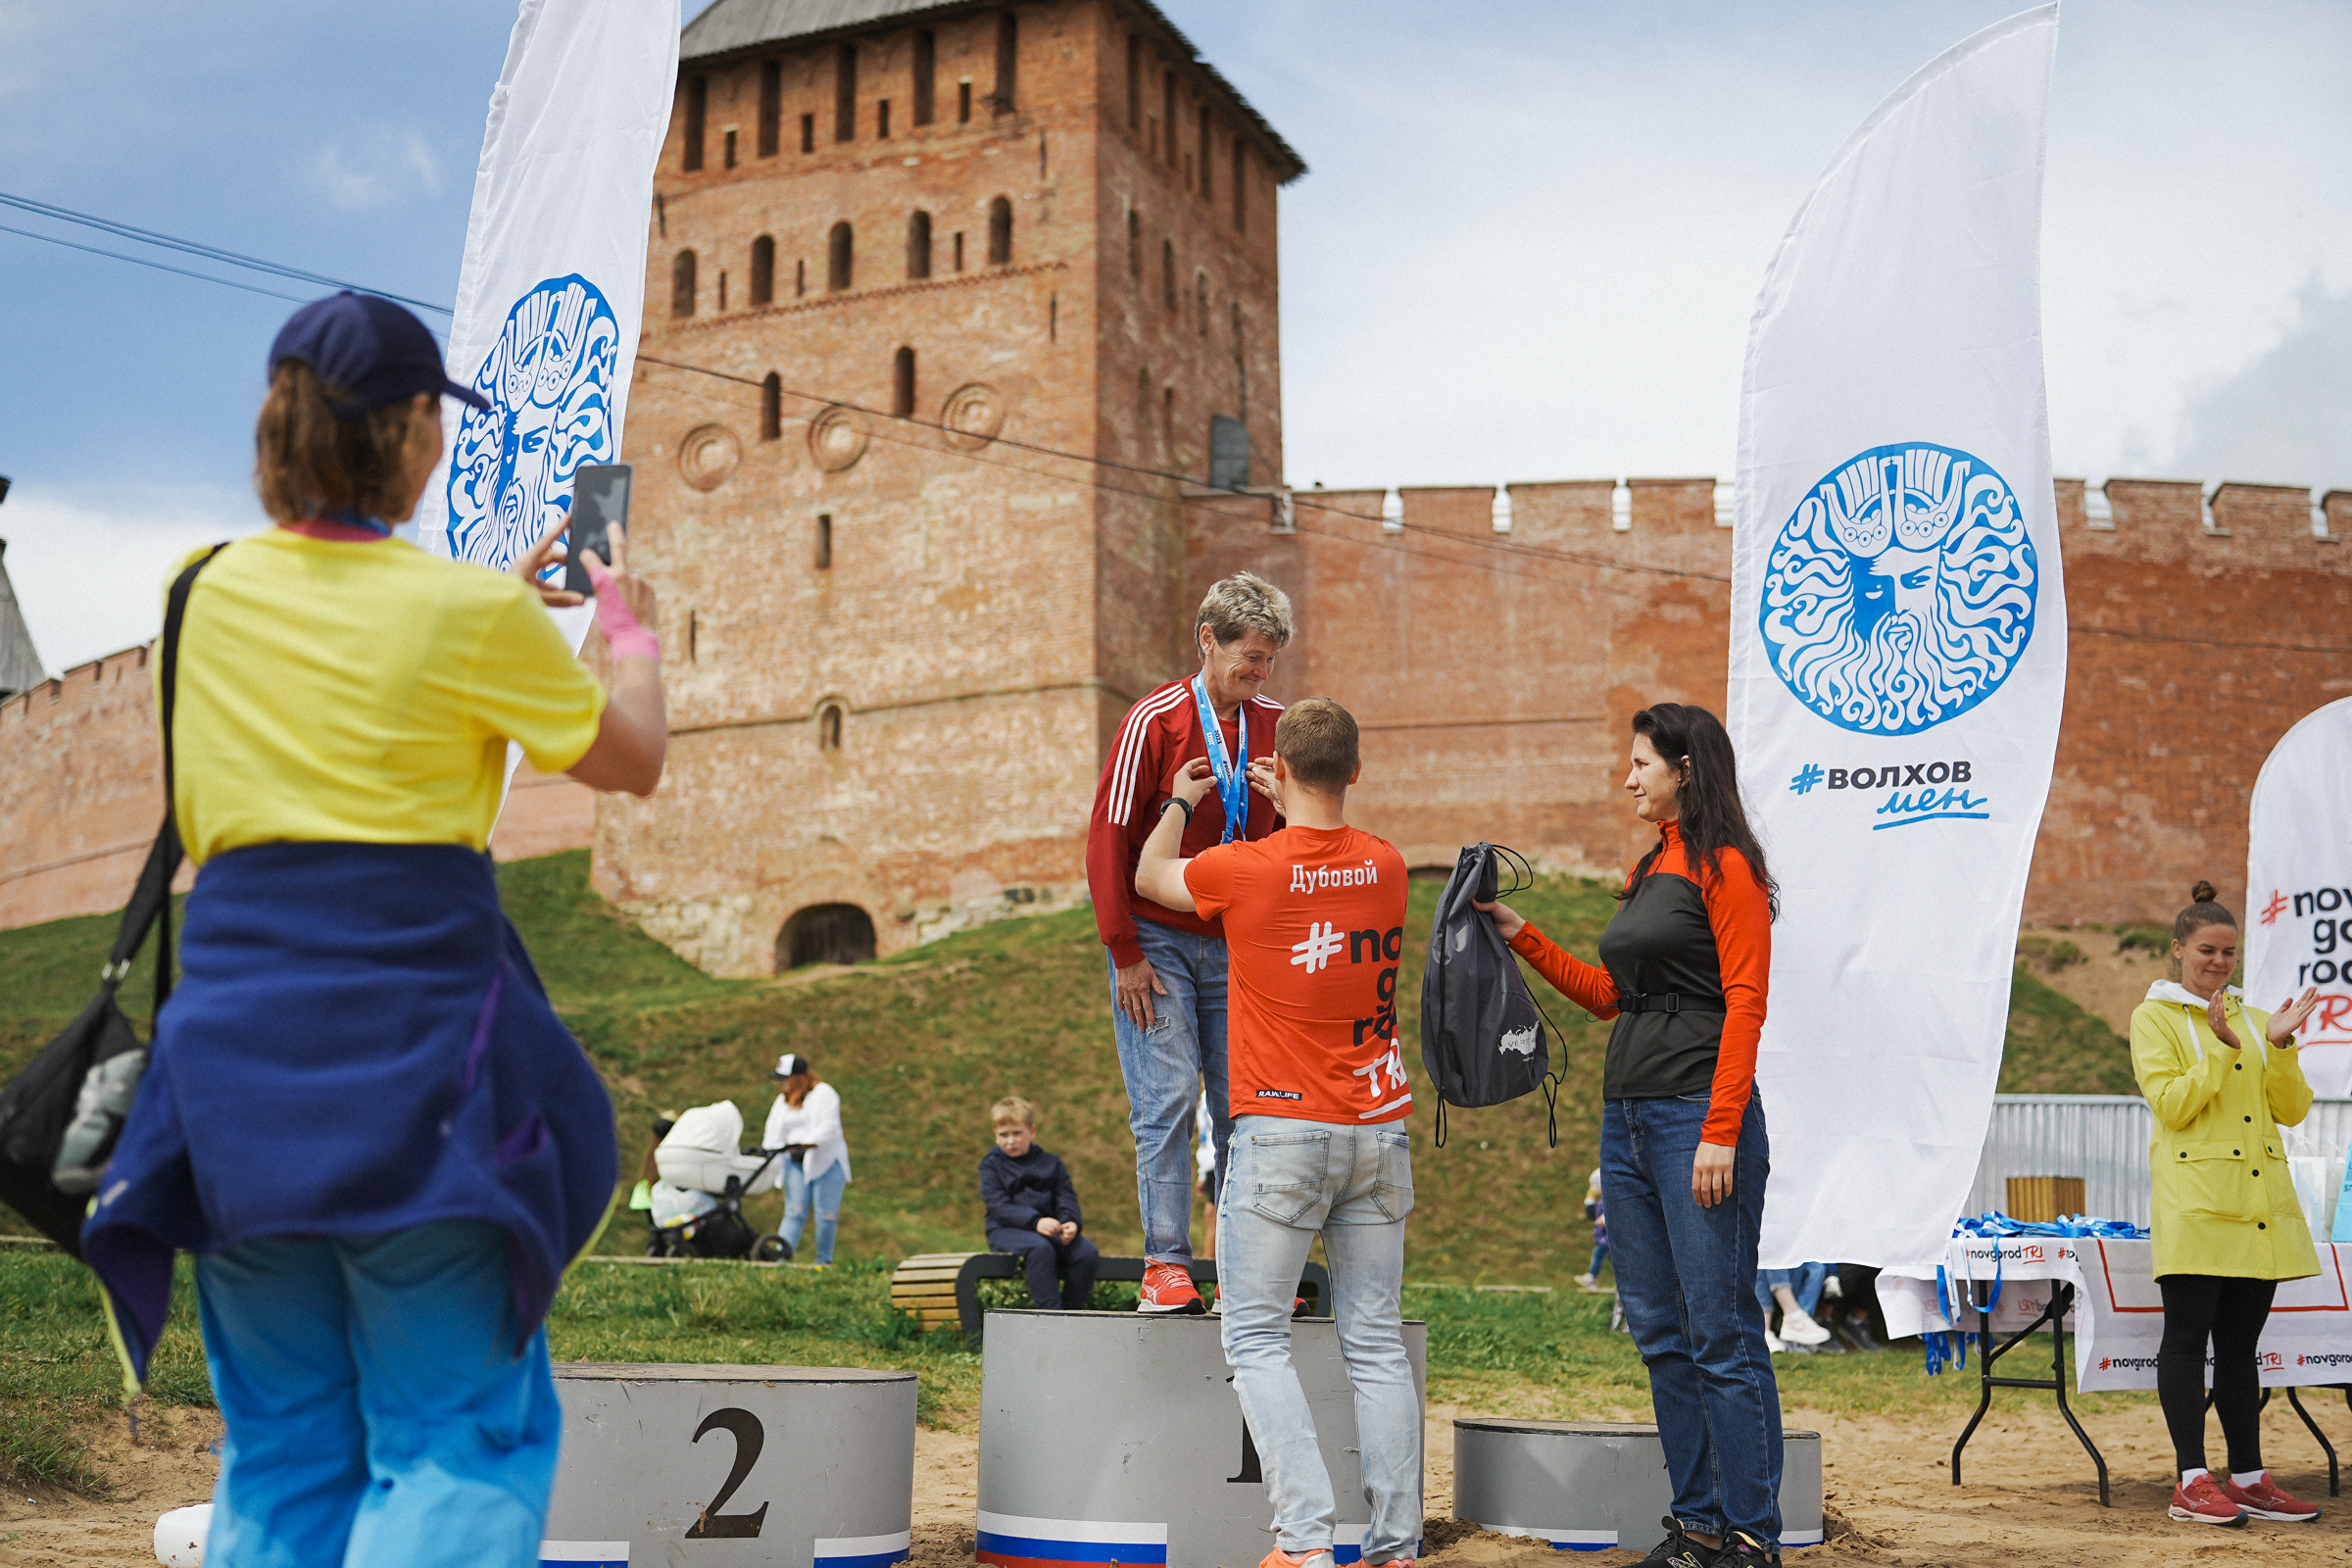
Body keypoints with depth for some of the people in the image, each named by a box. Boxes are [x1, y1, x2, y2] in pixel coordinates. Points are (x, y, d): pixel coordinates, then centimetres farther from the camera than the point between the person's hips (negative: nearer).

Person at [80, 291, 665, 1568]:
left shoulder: (216, 596, 8)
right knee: (459, 1440, 2)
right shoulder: (468, 612, -7)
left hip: (234, 1024, 5)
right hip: (409, 1037, -5)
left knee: (280, 1450, 13)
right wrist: (629, 627, 24)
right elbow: (633, 761, 7)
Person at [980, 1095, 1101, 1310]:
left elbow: (1067, 1201, 8)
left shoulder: (1051, 1164, 18)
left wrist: (1071, 1223, -17)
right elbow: (998, 1206, -8)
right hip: (1006, 1230, -4)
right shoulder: (991, 1165, 6)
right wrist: (1035, 1222, -24)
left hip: (1048, 1228, 4)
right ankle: (1052, 1313, -36)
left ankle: (1074, 1310, -11)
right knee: (1040, 1248, -37)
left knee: (1088, 1252, -23)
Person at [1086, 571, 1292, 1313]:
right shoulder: (1157, 719, -5)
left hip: (1237, 947, 4)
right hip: (1158, 943, -4)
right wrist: (1126, 954, -9)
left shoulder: (1275, 725, 8)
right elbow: (1108, 838, -7)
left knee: (1243, 1107, 2)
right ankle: (1165, 1266, -5)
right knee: (1167, 1099, -9)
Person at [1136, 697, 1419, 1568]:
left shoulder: (1241, 869, -8)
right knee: (1376, 1344, 8)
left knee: (1256, 1338, 2)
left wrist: (1181, 803, 31)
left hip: (1282, 1133, -4)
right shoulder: (1386, 866, 3)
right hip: (1381, 1130, 5)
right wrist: (1296, 812, 36)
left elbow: (1150, 878, 14)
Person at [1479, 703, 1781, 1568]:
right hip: (1627, 1117, 9)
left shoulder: (1725, 866, -7)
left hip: (1698, 1115, -9)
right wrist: (1523, 937, 17)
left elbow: (1745, 1002, -14)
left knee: (1721, 1332, -5)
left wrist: (1721, 1132, -19)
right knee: (1660, 1332, 10)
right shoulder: (1647, 871, 18)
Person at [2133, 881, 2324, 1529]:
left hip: (2260, 1202, 5)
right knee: (2189, 1335, -6)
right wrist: (2224, 1049, -17)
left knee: (2240, 1342, 9)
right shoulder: (2155, 1017, 2)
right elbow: (2171, 1105, -9)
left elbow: (2292, 1111, 8)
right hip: (2194, 1201, -5)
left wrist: (2279, 1046, -6)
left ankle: (2249, 1478, 13)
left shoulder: (2254, 1019, 17)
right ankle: (2193, 1481, -5)